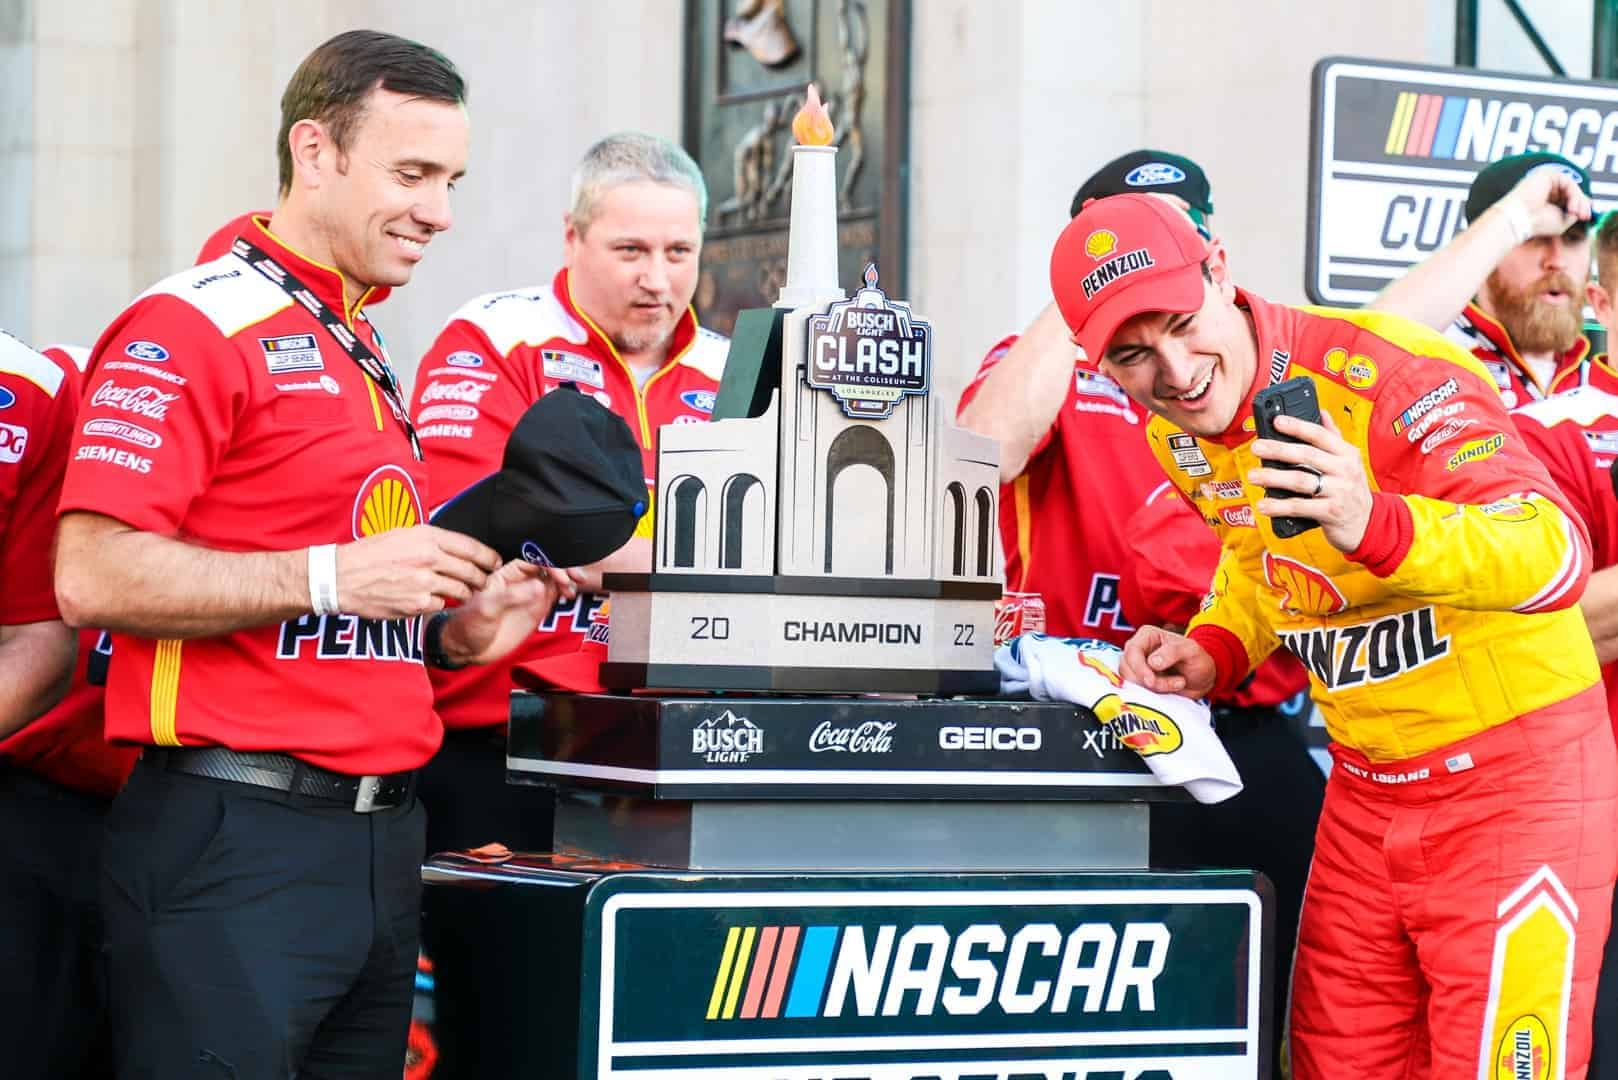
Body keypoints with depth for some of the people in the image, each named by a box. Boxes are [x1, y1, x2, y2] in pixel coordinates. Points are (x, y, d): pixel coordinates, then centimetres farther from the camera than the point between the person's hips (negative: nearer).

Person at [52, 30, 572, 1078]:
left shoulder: (366, 357, 20)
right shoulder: (191, 329, -8)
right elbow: (94, 577, -18)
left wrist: (458, 630, 8)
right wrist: (333, 576, -20)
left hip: (382, 837, 9)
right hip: (237, 839, -9)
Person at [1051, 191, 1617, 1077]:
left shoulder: (1381, 373, -24)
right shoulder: (1176, 436, 0)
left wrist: (1375, 524, -49)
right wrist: (1216, 649, 2)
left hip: (1514, 775, -7)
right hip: (1365, 786, 7)